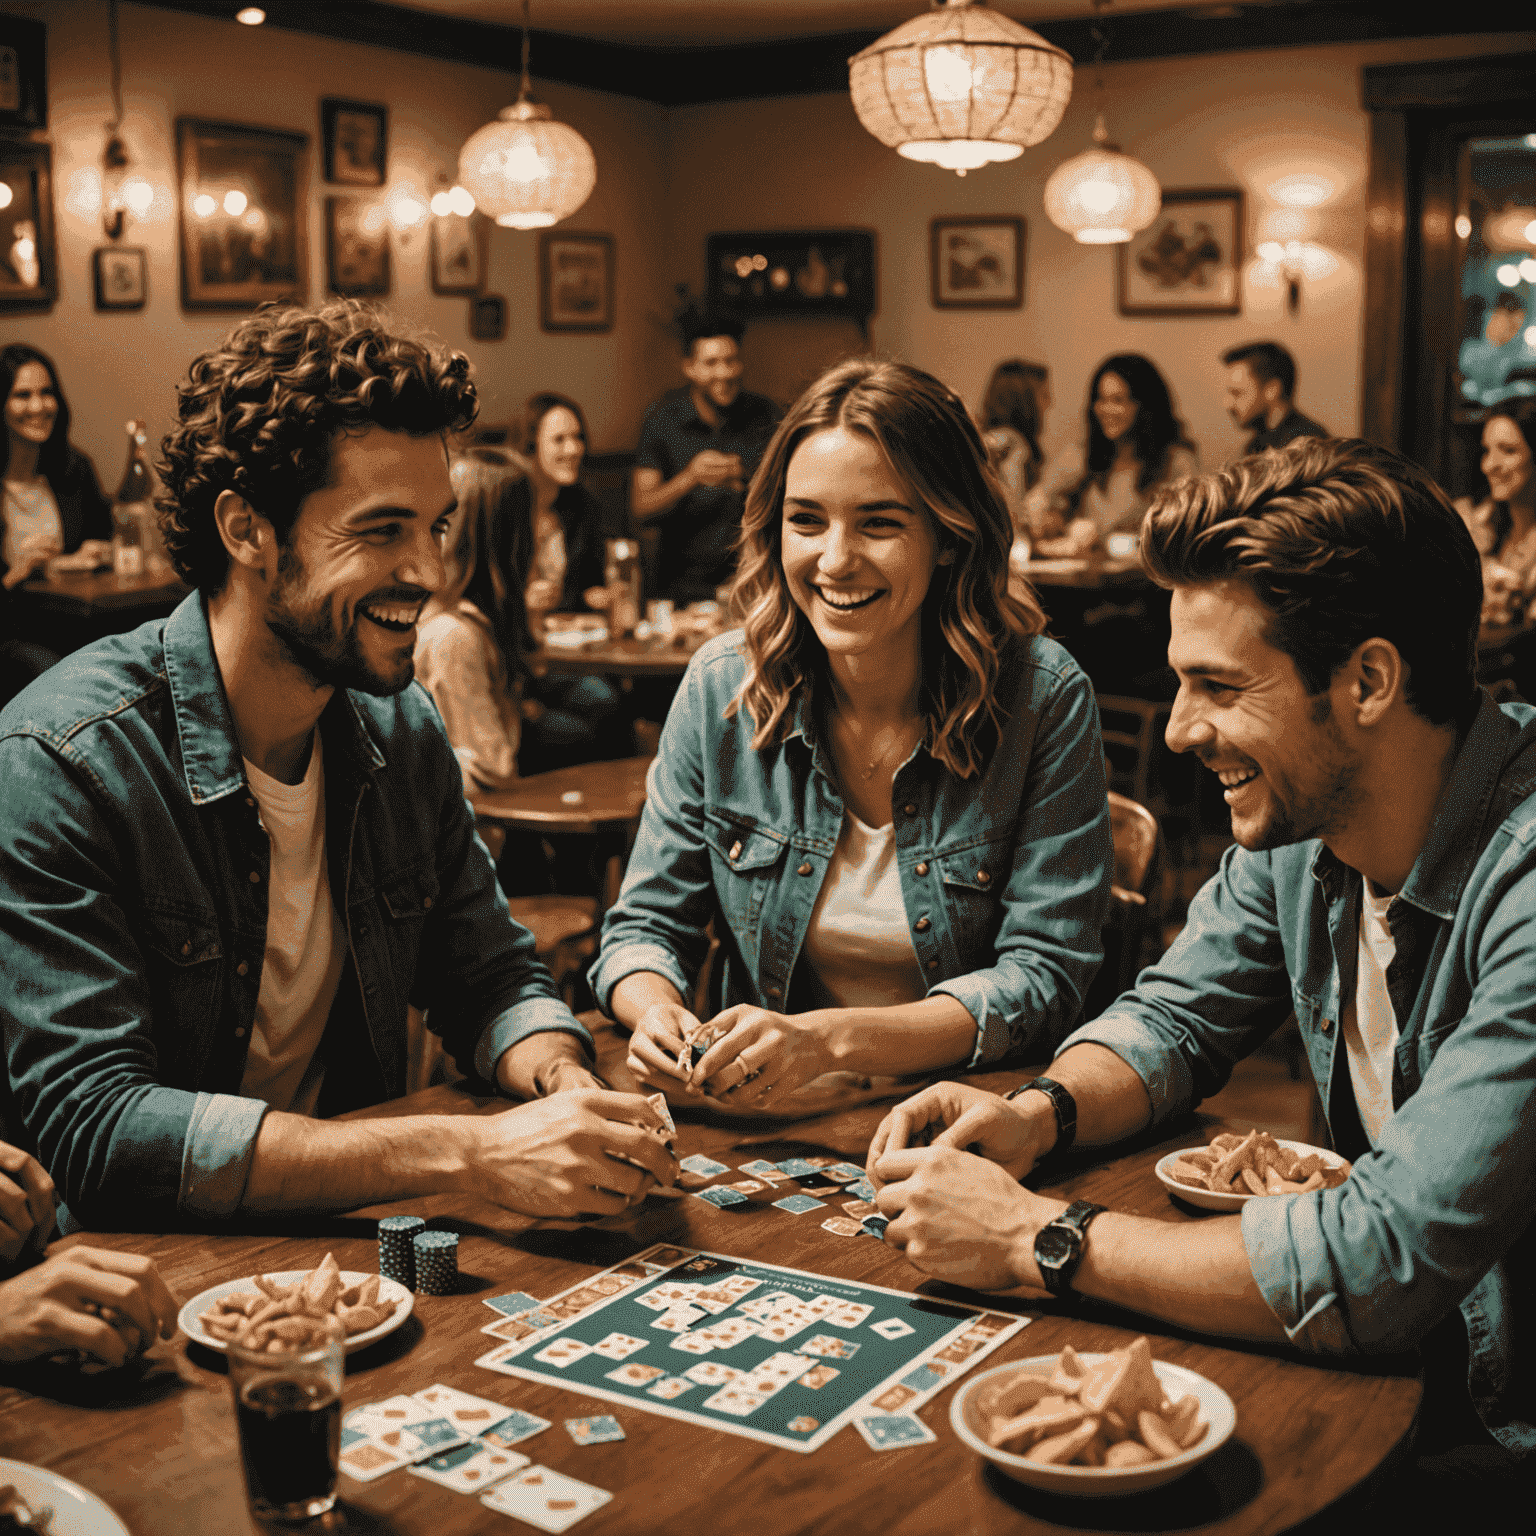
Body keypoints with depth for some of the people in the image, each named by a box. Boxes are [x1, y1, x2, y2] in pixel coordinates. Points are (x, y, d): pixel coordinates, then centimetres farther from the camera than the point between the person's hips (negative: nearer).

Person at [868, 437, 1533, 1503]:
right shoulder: (1296, 820, -4)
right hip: (1389, 1362, 6)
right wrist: (1040, 1114, -11)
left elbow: (1390, 1259, -34)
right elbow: (1176, 1017, 11)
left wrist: (1035, 1237, -25)